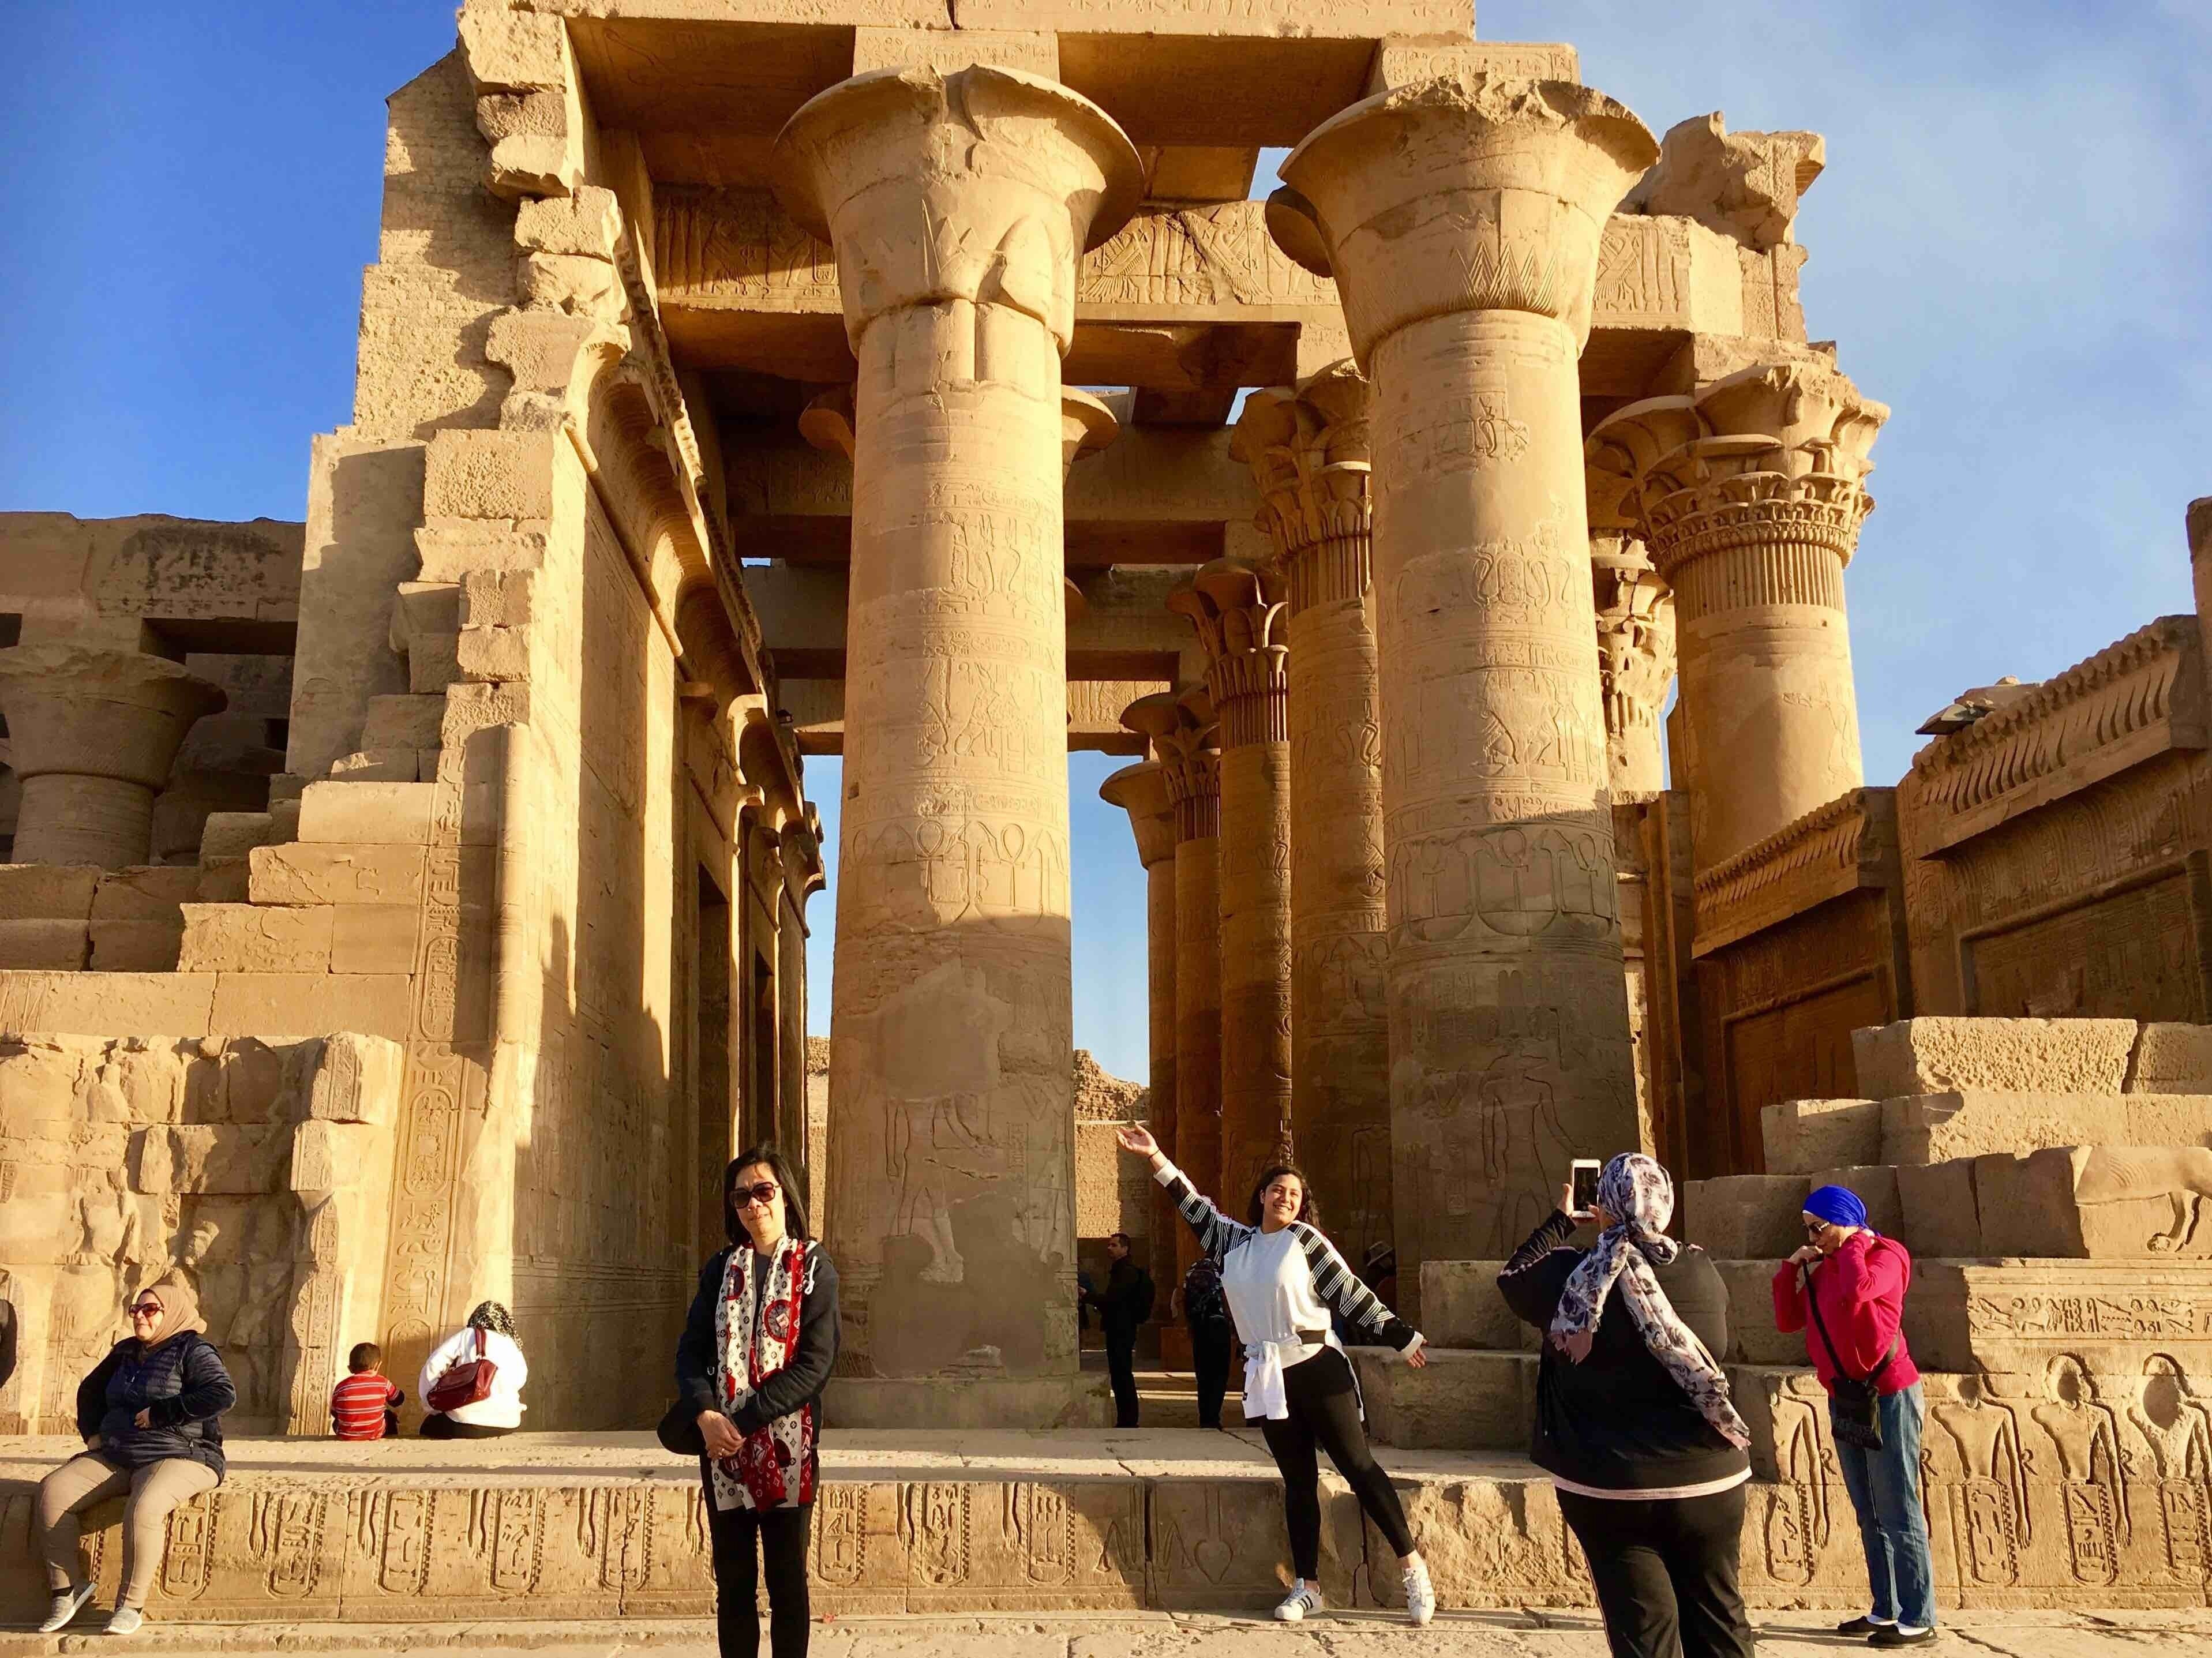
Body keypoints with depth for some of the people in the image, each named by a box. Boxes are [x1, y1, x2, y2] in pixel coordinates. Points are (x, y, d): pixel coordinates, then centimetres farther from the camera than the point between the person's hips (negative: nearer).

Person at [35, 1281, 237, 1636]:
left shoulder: (192, 1351, -7)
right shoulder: (125, 1352, 16)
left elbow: (223, 1394, -23)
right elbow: (90, 1389, 35)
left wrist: (159, 1413, -20)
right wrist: (92, 1432, 17)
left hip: (180, 1456, -7)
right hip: (115, 1457, 7)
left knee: (143, 1508, -36)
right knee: (53, 1490, -14)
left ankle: (131, 1606, -20)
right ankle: (65, 1590, -7)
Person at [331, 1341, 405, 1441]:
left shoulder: (341, 1387, -6)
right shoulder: (383, 1383, -7)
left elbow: (334, 1413, 6)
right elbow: (399, 1400, 10)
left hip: (346, 1435, 1)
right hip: (374, 1434, 0)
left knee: (336, 1422, 35)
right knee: (390, 1417, 32)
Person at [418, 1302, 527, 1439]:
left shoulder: (467, 1335, 4)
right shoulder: (513, 1346, 12)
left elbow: (433, 1367, -1)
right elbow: (518, 1382, 12)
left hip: (467, 1424, -3)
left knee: (429, 1425, 26)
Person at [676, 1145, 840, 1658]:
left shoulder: (814, 1267, -3)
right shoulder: (721, 1268, 9)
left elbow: (815, 1365, -11)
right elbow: (691, 1350, 2)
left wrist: (743, 1423, -16)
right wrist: (706, 1414, -16)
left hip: (787, 1448, -3)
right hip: (723, 1445, 3)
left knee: (787, 1582, 4)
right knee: (732, 1581, 9)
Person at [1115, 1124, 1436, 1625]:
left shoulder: (1305, 1239, -3)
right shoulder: (1234, 1241, 11)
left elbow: (1352, 1294, -3)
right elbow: (1193, 1205, 17)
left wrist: (1403, 1338, -4)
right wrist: (1155, 1157, 12)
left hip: (1316, 1367, -5)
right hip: (1267, 1377, 5)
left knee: (1358, 1466, -5)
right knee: (1298, 1480, 9)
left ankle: (1412, 1566, 4)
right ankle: (1307, 1586, 14)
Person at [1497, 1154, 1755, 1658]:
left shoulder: (1573, 1278, -12)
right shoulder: (1703, 1273, -5)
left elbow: (1513, 1277, 8)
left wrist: (1560, 1220, 19)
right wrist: (1642, 1233, 25)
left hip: (1609, 1486, -2)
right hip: (1708, 1481, 2)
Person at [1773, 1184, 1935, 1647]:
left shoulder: (1885, 1255, -12)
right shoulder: (1822, 1268, 10)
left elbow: (1857, 1292, -32)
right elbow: (1787, 1321, 9)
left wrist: (1853, 1244, -17)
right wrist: (1790, 1268, 1)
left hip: (1888, 1396, -8)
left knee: (1898, 1513, -4)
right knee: (1869, 1515, 13)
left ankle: (1918, 1619, 2)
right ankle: (1886, 1609, 21)